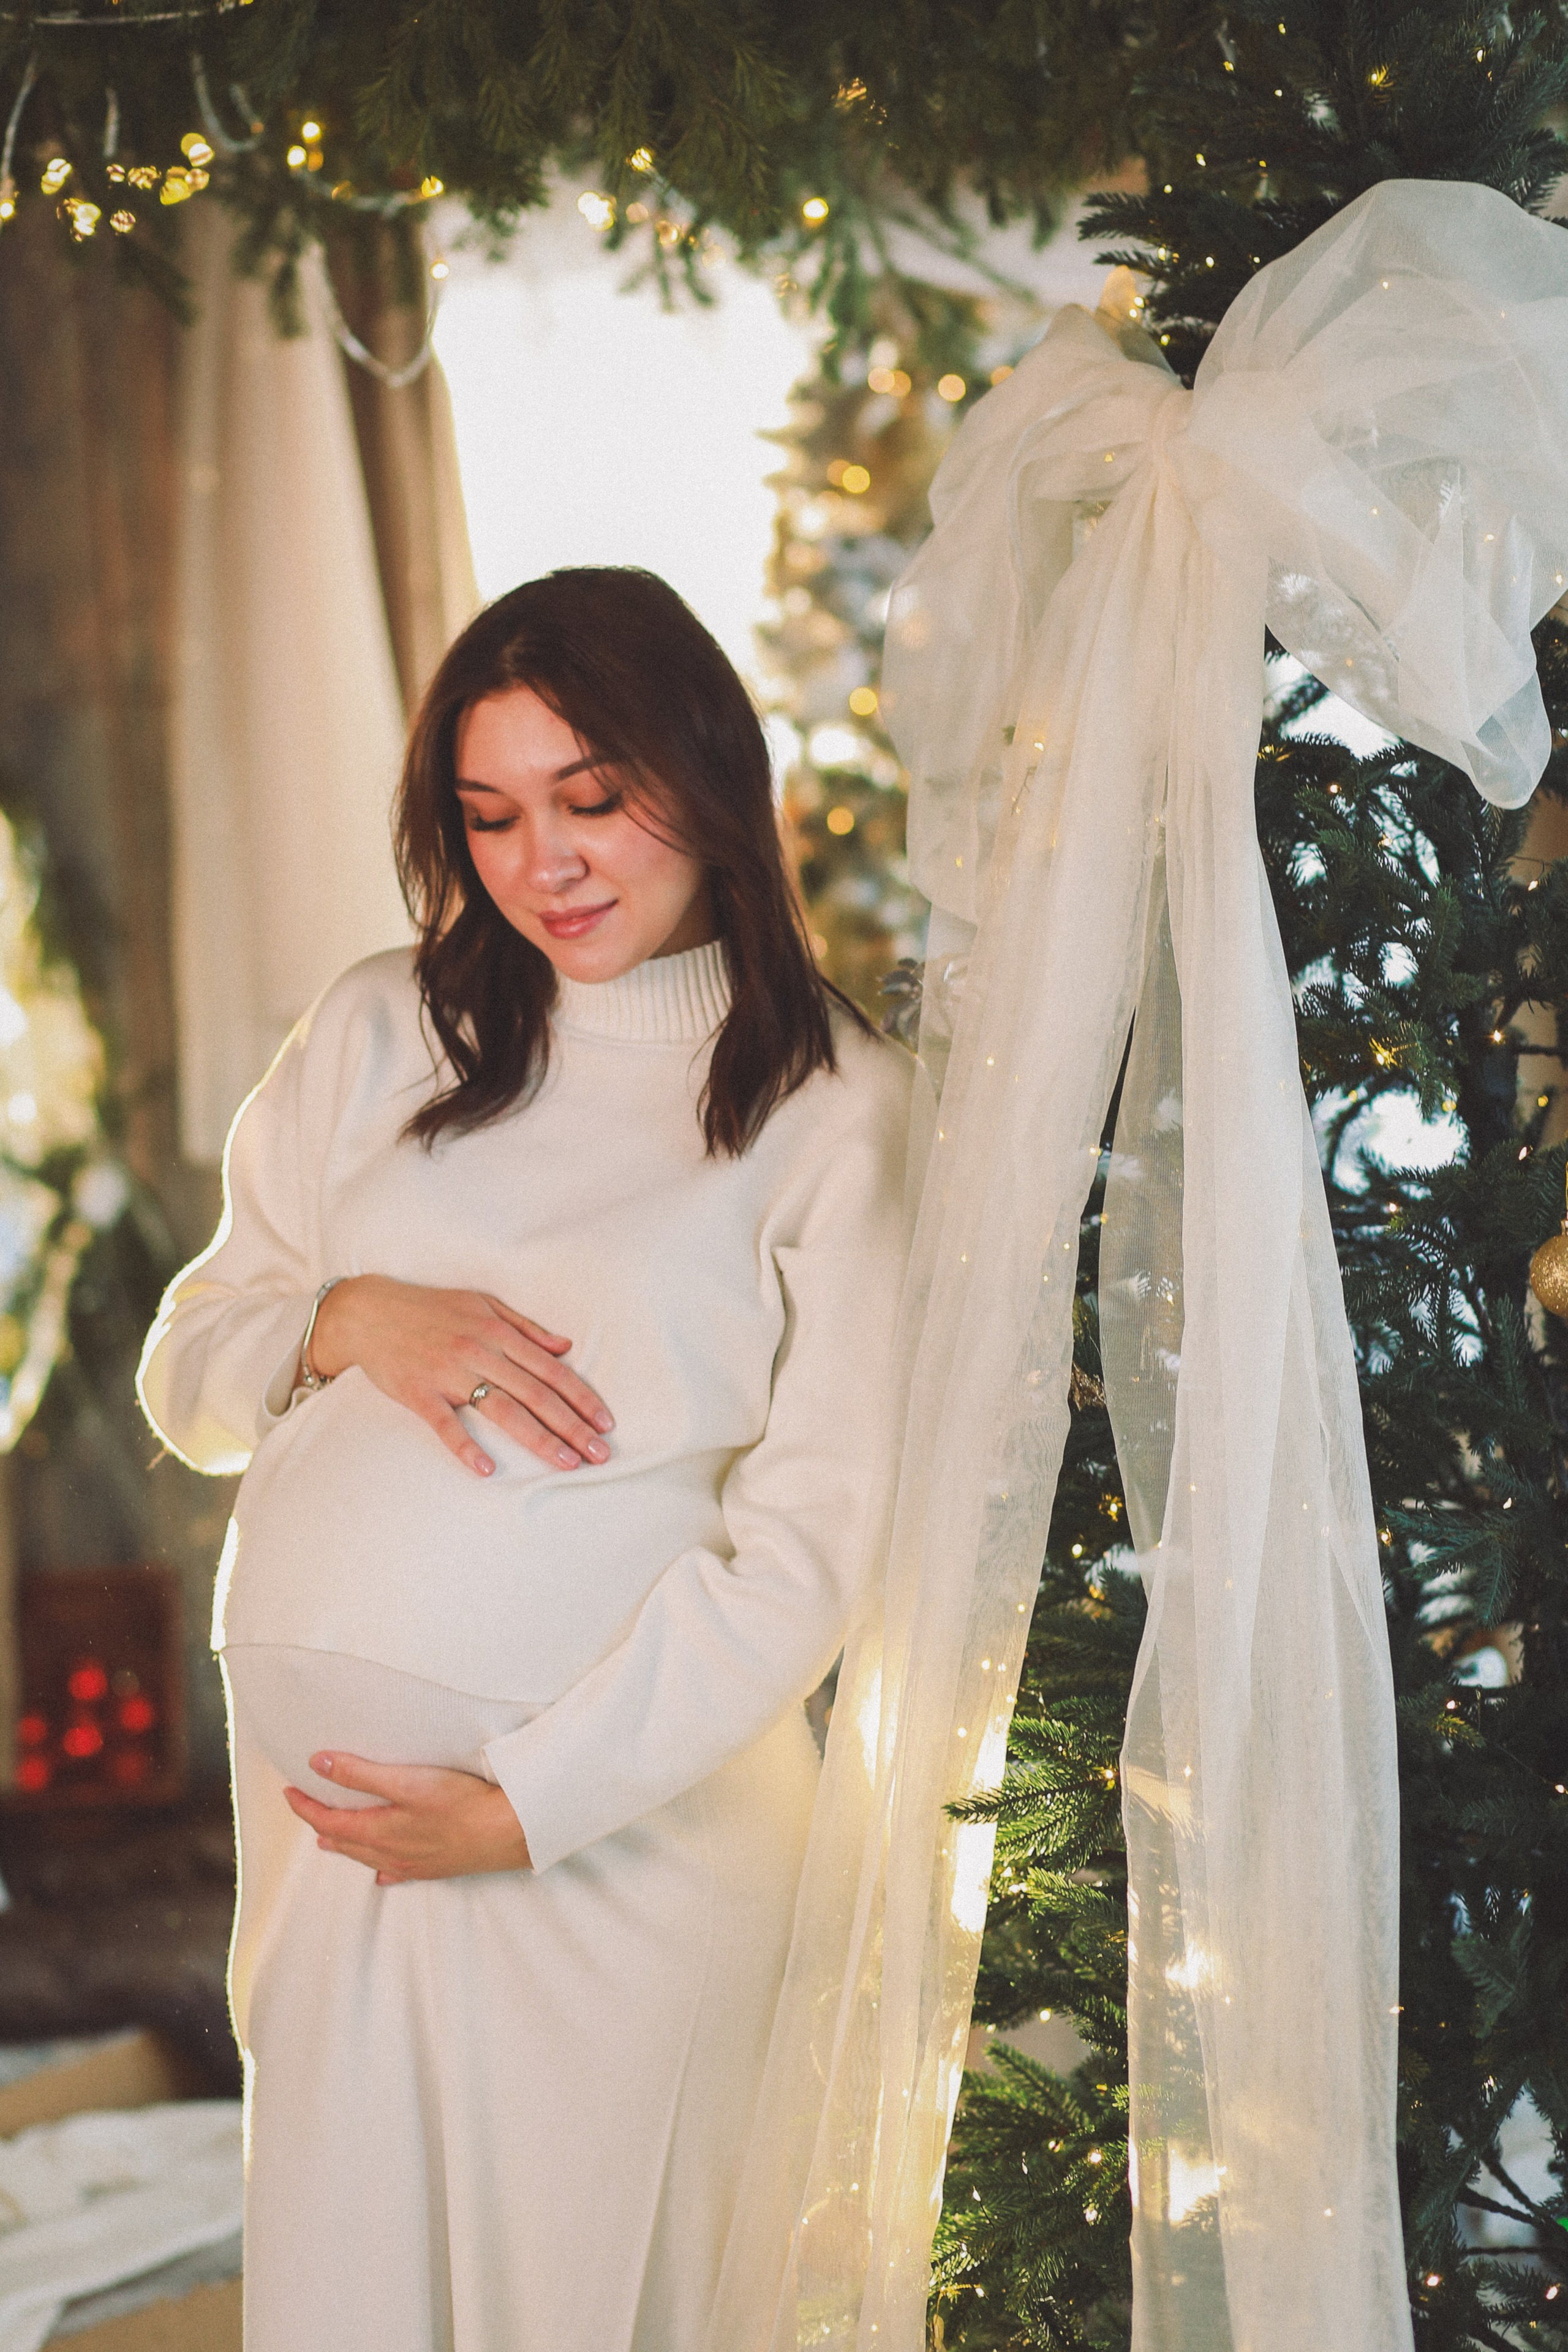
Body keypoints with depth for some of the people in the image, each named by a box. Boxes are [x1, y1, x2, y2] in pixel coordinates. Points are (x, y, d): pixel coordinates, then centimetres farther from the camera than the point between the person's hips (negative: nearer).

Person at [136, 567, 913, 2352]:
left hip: (625, 1818, -3)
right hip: (320, 1798, 3)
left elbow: (812, 1535, -7)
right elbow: (186, 1371, 14)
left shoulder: (835, 1109, -3)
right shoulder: (383, 1035, 10)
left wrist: (524, 1803, -11)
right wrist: (351, 1320, -8)